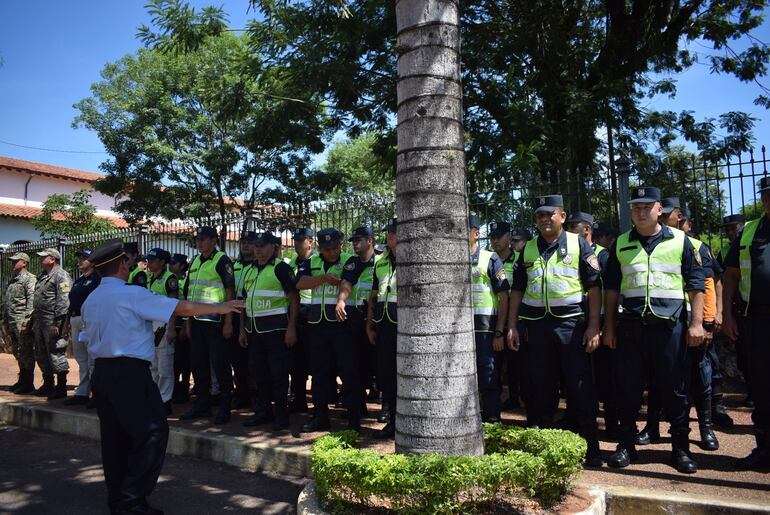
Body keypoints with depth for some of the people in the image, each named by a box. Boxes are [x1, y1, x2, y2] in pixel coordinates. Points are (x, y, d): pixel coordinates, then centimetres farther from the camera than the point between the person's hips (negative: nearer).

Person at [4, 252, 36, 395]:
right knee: (18, 353, 13)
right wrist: (6, 322, 21)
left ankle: (28, 384, -1)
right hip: (12, 323, 9)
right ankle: (22, 380, 22)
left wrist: (27, 321, -22)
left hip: (23, 322, -9)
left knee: (26, 352, -6)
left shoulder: (29, 279, -7)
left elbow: (32, 301, -16)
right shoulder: (12, 281, 21)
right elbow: (7, 303, 24)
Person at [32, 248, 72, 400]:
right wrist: (34, 321, 20)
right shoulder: (42, 276, 19)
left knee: (56, 353, -7)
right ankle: (48, 385, 27)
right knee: (41, 354, 15)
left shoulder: (61, 275, -11)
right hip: (41, 321, 10)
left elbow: (63, 302, -19)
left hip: (52, 322, -10)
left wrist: (57, 324, -24)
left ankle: (61, 387, -1)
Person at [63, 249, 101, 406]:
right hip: (75, 321, 9)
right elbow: (71, 303, 22)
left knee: (92, 360, -6)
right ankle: (82, 393, 20)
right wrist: (68, 323, 19)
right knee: (81, 359, 13)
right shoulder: (78, 281, 20)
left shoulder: (97, 279, -7)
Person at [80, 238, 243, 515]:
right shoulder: (131, 294, -12)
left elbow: (87, 339, 16)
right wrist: (219, 307, -5)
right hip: (130, 373, -8)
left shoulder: (90, 300, 11)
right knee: (153, 432, -2)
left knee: (114, 436, 14)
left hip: (101, 372, 8)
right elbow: (181, 307, -13)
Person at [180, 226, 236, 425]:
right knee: (198, 364, 13)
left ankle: (224, 407, 6)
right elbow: (189, 294, 19)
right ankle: (202, 405, 25)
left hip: (215, 321, -8)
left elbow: (230, 292, -11)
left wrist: (228, 322, -16)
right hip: (197, 321, 8)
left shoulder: (222, 260, -7)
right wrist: (188, 322, 14)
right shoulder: (195, 262, 15)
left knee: (220, 364, -3)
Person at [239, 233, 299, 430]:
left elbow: (294, 297, -11)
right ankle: (263, 411, 24)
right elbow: (245, 301, 19)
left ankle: (281, 414, 9)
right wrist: (242, 329, 15)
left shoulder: (281, 268, -7)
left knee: (278, 372, -2)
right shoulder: (249, 270, 15)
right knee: (258, 371, 12)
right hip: (254, 329, 7)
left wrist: (291, 328, -16)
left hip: (275, 327, -7)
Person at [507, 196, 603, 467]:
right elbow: (517, 289, 14)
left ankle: (591, 447, 13)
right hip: (536, 325, 3)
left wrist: (593, 326, -8)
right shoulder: (528, 249, 13)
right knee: (541, 388, 9)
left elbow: (594, 286, -1)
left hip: (571, 322, -3)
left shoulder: (578, 244, 3)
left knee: (580, 387, 1)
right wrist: (512, 326, 7)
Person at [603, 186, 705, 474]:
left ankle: (680, 448, 19)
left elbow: (696, 284, 5)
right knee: (627, 388, 6)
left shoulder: (680, 240, 5)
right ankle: (626, 446, 19)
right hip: (630, 326, 2)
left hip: (670, 324, -1)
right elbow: (611, 288, 11)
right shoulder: (620, 244, 9)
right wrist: (609, 327, 7)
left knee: (674, 388, 5)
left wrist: (696, 323, -3)